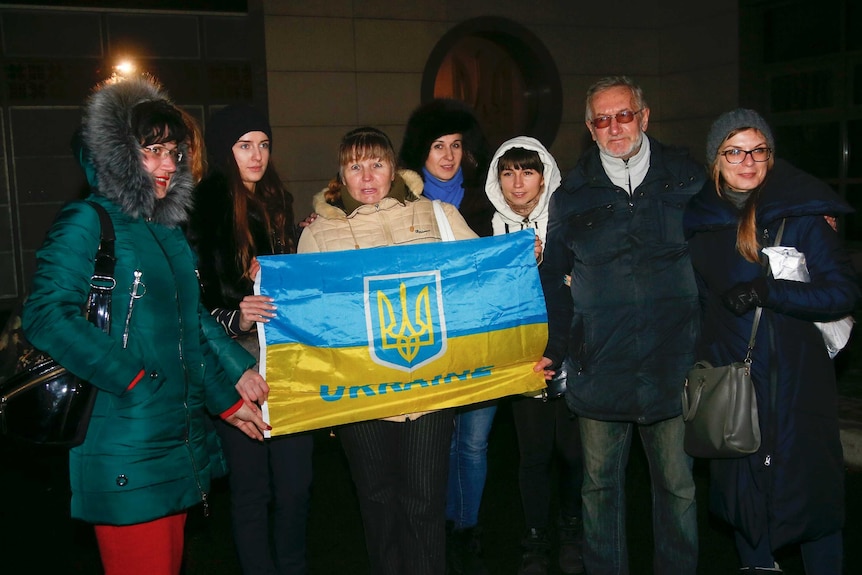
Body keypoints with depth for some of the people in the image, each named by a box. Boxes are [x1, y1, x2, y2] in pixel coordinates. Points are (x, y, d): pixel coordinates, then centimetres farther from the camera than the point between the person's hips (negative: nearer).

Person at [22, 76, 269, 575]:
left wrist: (234, 373, 14)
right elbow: (49, 316, -18)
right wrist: (134, 380, -21)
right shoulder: (87, 222, -8)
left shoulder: (170, 228, 16)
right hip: (125, 452, -8)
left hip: (180, 439, 8)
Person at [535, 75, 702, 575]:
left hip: (672, 364, 0)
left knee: (677, 485, 10)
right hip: (600, 366, 1)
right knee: (601, 484, 11)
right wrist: (555, 347, 5)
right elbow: (556, 278, 11)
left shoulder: (686, 179, 3)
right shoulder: (572, 196, 6)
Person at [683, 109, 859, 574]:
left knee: (809, 484, 2)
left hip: (797, 378, -3)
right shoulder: (700, 222, 7)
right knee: (740, 484, 11)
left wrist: (766, 291, -19)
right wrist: (701, 368, 11)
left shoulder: (802, 214, -4)